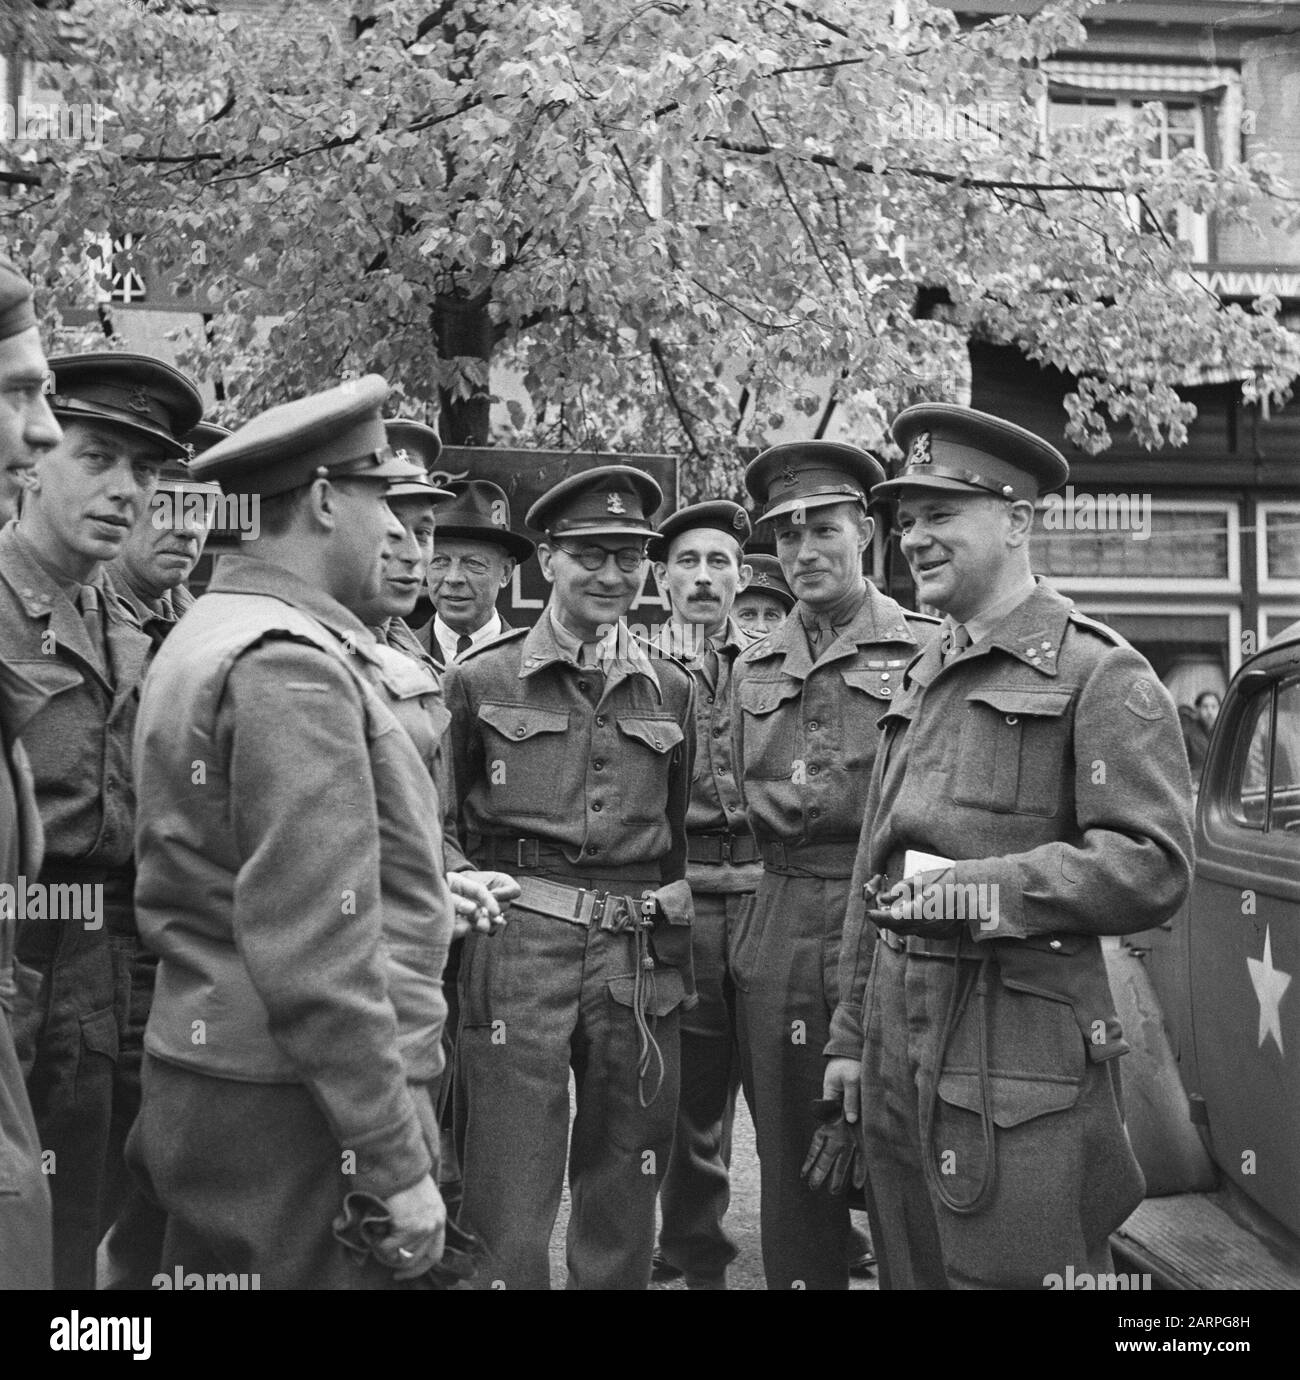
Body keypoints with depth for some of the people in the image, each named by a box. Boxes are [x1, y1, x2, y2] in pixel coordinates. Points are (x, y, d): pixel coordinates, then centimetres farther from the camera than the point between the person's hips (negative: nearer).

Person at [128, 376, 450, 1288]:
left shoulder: (206, 636, 12)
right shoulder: (291, 662, -18)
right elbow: (317, 957, -23)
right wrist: (396, 1162, -18)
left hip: (206, 1080, 10)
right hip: (295, 1109, -10)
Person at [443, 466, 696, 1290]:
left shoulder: (672, 690, 9)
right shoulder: (479, 680, 0)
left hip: (640, 964, 3)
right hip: (518, 955, -3)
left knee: (624, 1202, 15)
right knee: (509, 1202, 2)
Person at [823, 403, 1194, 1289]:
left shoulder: (1100, 674, -8)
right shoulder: (921, 682, 15)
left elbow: (1154, 869, -17)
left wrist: (978, 888, -21)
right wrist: (852, 1034, 17)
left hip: (1021, 1056, -7)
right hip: (900, 1043, 7)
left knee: (1009, 1272, 2)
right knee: (912, 1270, 17)